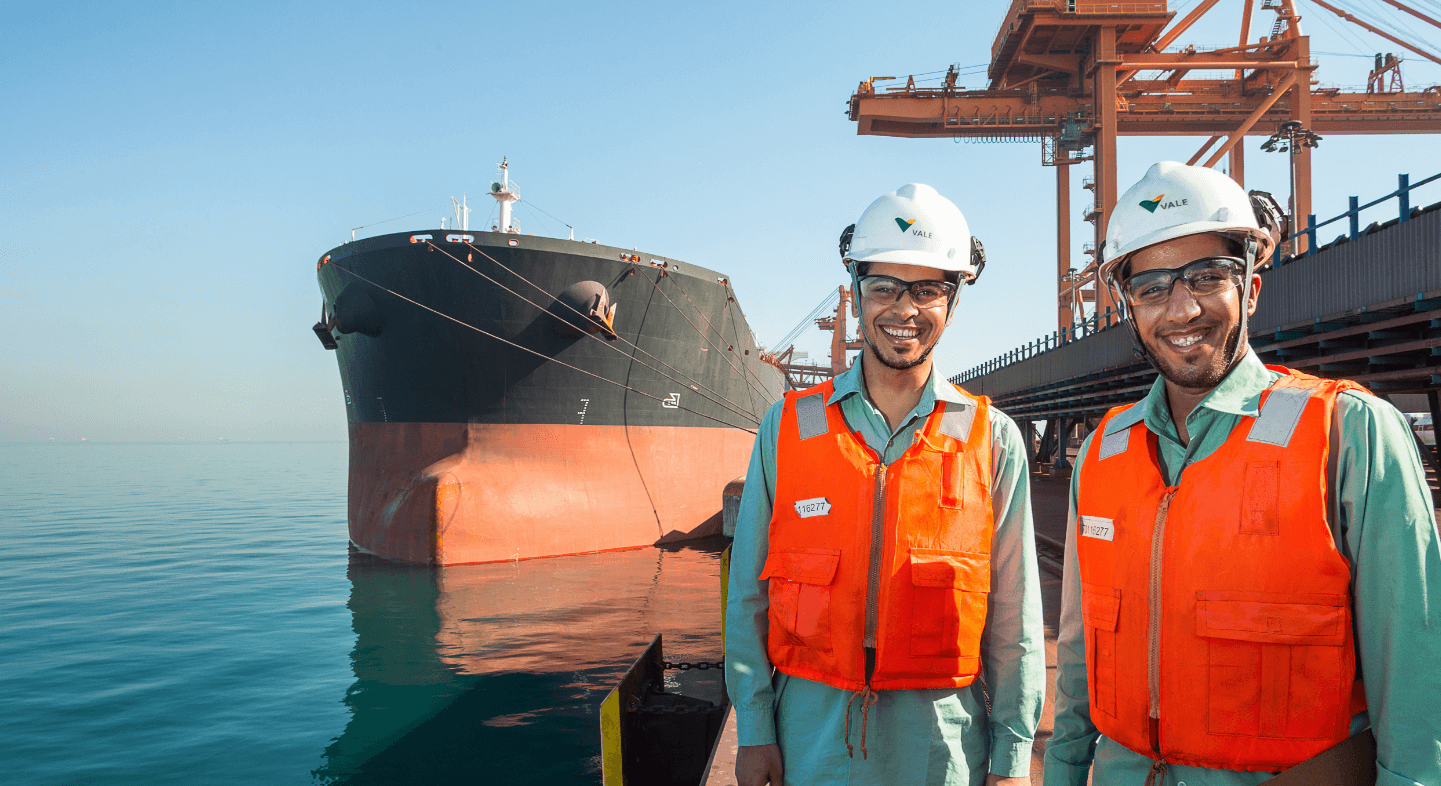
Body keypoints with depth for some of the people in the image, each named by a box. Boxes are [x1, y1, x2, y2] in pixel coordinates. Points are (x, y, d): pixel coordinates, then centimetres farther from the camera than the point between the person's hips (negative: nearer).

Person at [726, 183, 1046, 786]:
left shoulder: (994, 441, -2)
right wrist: (754, 729, -1)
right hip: (813, 728, 1)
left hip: (941, 736, 0)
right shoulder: (787, 426, -2)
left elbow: (1013, 618, 0)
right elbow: (749, 592, 1)